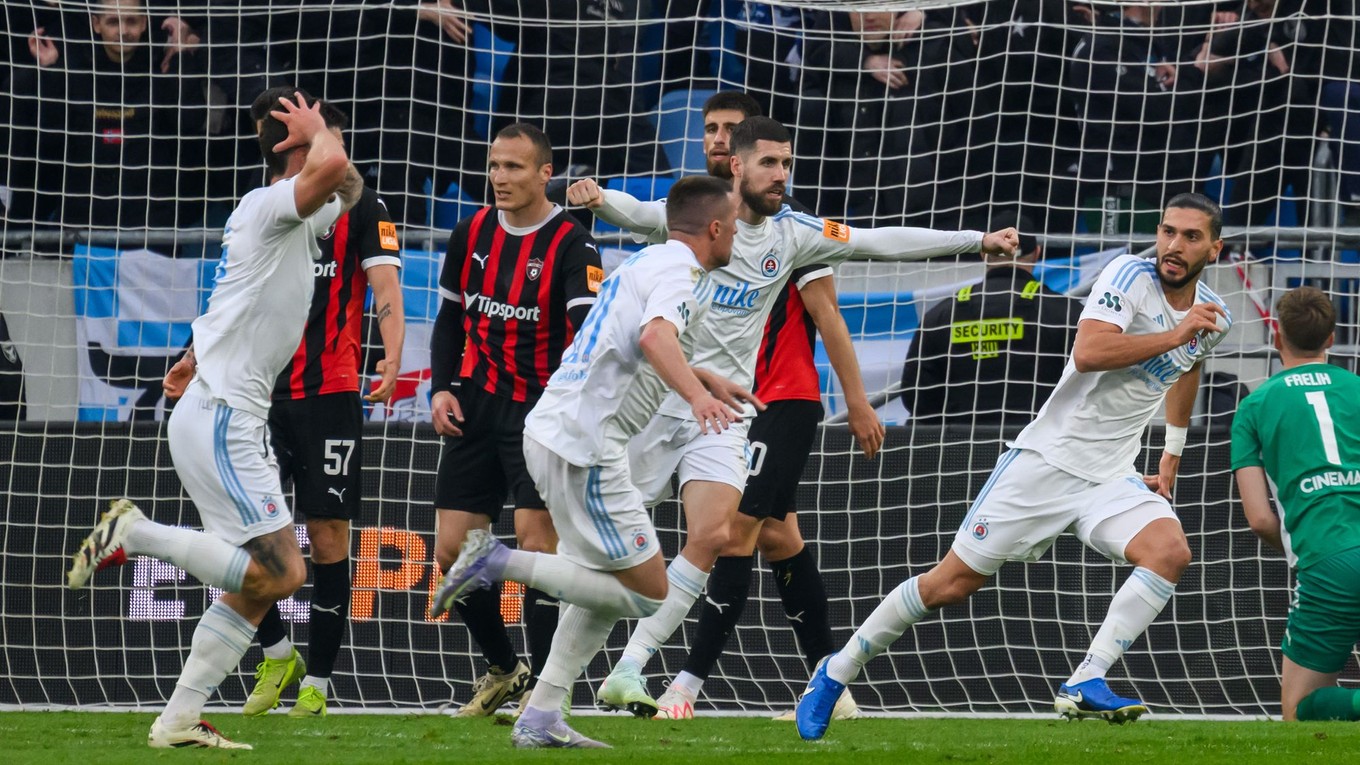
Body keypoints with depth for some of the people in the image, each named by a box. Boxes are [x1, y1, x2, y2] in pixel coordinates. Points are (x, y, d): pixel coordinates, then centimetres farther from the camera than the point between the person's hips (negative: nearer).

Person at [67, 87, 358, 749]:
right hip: (220, 417, -10)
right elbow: (332, 167, -32)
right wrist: (315, 130, -12)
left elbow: (346, 185, 37)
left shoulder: (298, 222, 16)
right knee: (282, 573, -15)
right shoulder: (267, 208, -12)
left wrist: (317, 129, 21)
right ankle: (135, 533, -7)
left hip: (236, 424, 10)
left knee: (257, 587, 8)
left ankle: (179, 719, 8)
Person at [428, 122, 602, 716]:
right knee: (452, 554, 5)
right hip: (475, 408, 6)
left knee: (537, 543, -15)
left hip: (540, 409, -6)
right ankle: (503, 670, 25)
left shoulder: (570, 244, -12)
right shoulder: (473, 234, 6)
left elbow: (589, 325, -24)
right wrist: (442, 389, 3)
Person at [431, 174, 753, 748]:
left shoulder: (653, 261, 20)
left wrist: (708, 382, 43)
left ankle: (541, 718, 9)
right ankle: (499, 562, -11)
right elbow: (655, 336, -32)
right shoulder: (682, 271, -10)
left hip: (555, 430, 10)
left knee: (609, 583, 17)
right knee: (647, 593, -5)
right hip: (584, 444, -10)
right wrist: (696, 395, -46)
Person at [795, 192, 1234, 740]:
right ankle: (836, 673, 14)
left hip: (1111, 478, 5)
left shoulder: (1212, 318, 7)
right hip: (1047, 458, -5)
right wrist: (1177, 334, -26)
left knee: (1171, 551, -25)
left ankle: (1085, 686, -24)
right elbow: (1088, 352, -28)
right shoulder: (1131, 275, -12)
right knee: (954, 581, -4)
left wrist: (1171, 460, 33)